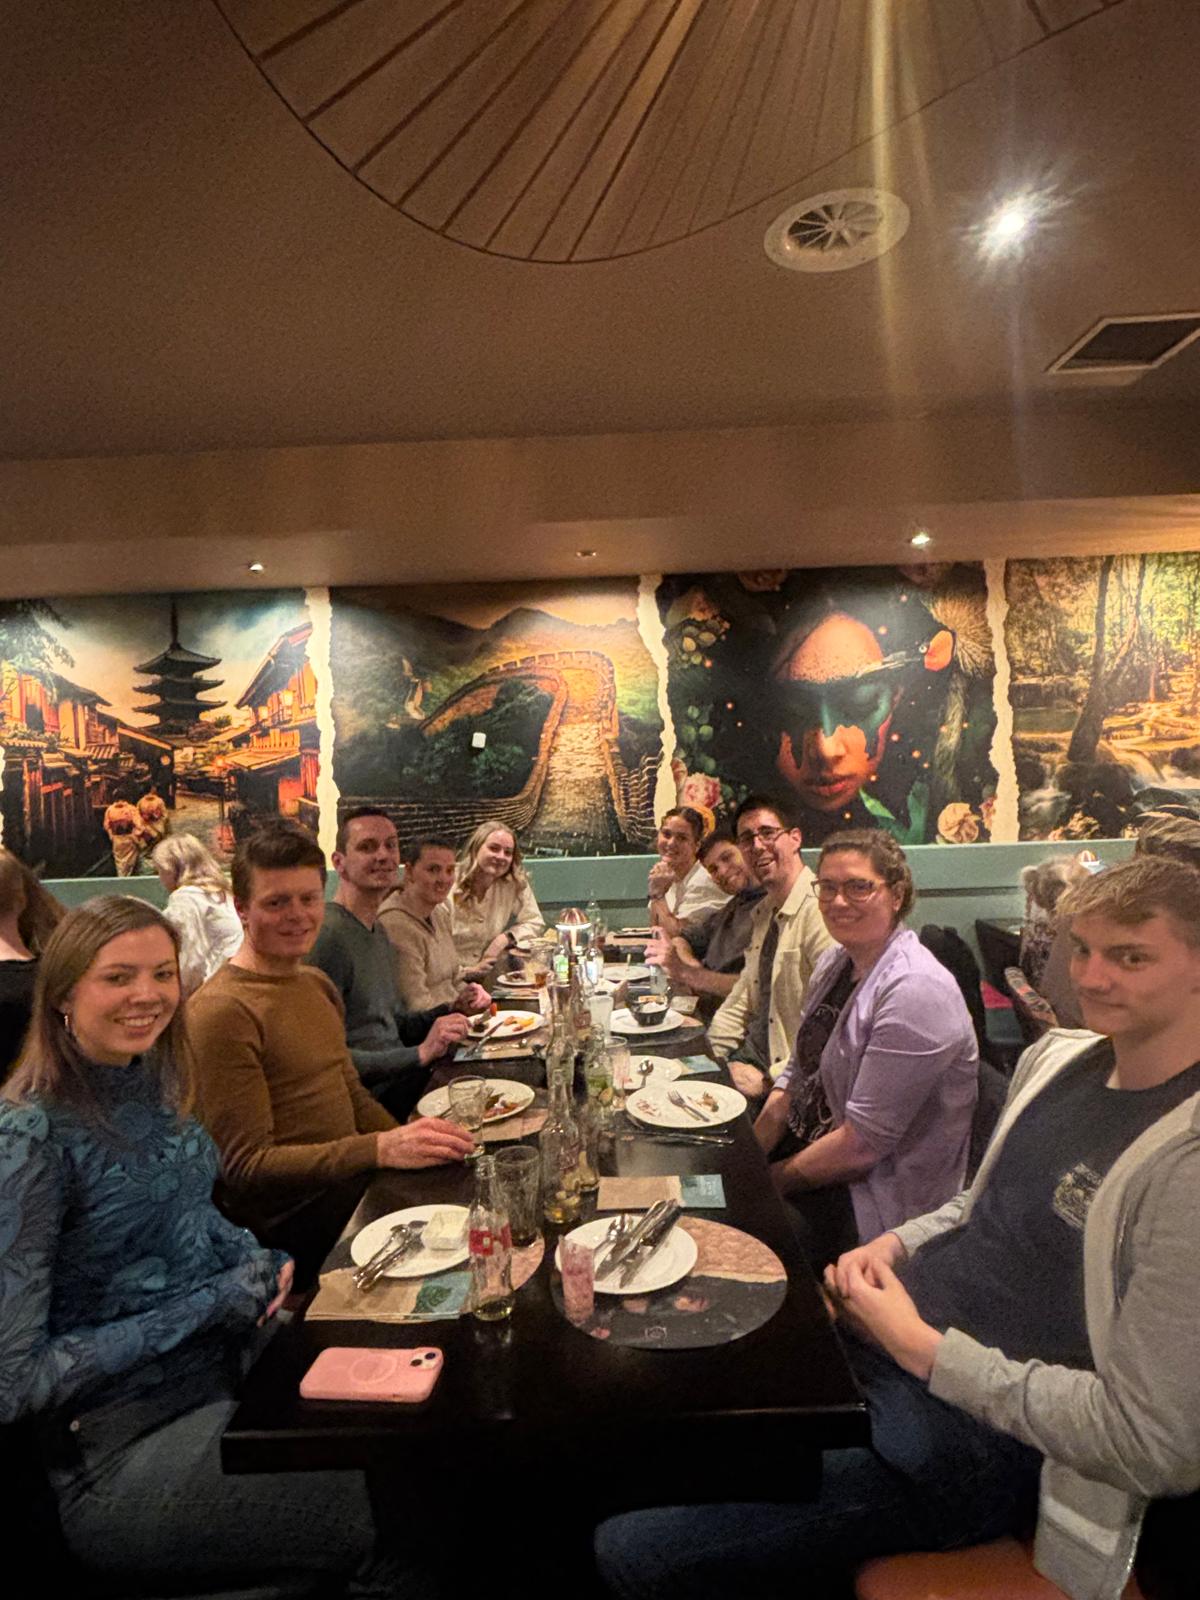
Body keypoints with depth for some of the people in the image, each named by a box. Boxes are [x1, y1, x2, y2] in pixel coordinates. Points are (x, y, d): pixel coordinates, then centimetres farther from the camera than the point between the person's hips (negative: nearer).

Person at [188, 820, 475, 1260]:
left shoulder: (317, 984, 13)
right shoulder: (222, 1012, -15)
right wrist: (382, 1149, -26)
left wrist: (410, 1144, 0)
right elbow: (246, 1165, -17)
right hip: (293, 1223, -9)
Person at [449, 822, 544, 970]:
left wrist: (505, 938, -10)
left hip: (489, 977, 4)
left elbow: (534, 922, 8)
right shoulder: (448, 886, -14)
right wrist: (468, 971, -22)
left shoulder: (516, 883, -2)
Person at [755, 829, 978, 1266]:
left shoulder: (916, 990, -24)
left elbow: (864, 1141, -24)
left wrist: (773, 1179, -14)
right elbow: (799, 1072, 9)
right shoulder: (836, 961, 4)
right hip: (811, 1144, 8)